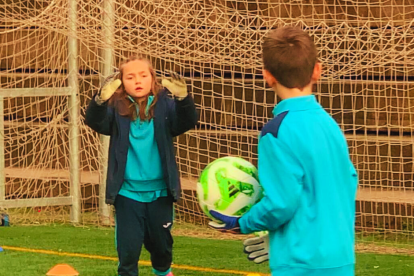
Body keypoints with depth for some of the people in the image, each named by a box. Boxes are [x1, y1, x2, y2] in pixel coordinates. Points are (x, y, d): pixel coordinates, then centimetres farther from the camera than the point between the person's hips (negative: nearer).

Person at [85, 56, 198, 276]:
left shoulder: (164, 105, -5)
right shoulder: (117, 108, -6)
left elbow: (187, 122, -20)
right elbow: (95, 121, -23)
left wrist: (183, 99, -41)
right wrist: (101, 100, -45)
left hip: (159, 192, 2)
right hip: (127, 193, -2)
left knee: (161, 243, 20)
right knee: (128, 247, -1)